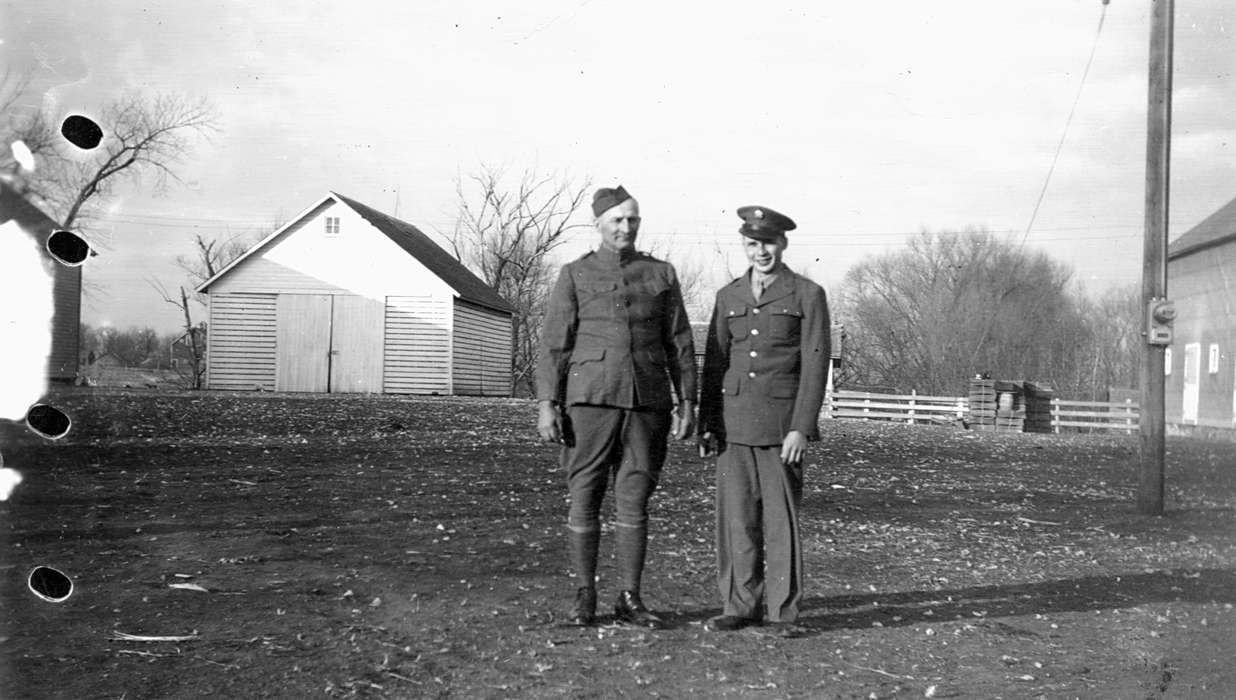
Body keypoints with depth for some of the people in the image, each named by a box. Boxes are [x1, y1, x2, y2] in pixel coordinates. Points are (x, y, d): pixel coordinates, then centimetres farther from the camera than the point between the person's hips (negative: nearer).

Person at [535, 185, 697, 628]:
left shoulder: (662, 274, 10)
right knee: (584, 500, 3)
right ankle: (584, 597, 14)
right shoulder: (574, 275, 5)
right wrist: (547, 404, -7)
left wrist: (688, 403, 3)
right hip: (590, 401, -1)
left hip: (648, 404, 2)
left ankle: (630, 600, 12)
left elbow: (680, 344, 10)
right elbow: (554, 343, 1)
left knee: (634, 503, 4)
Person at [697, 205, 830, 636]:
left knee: (781, 518, 0)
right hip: (735, 422, 4)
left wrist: (801, 428, -13)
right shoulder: (729, 296, 11)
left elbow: (815, 365, -6)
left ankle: (782, 611, 9)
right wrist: (706, 425, 7)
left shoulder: (807, 295, -1)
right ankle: (741, 607, 12)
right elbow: (714, 363, 13)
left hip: (782, 424, -3)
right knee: (737, 516, 4)